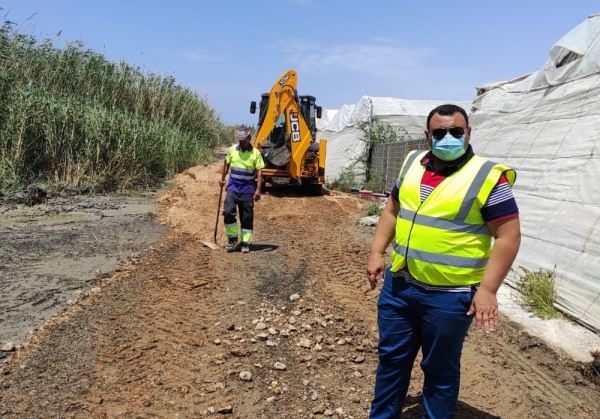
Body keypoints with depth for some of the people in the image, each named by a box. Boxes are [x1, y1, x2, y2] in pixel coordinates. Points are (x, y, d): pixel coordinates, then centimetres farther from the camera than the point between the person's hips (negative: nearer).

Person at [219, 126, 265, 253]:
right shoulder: (232, 149, 2)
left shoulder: (255, 153, -6)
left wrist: (258, 189, -15)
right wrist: (222, 178, 21)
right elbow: (226, 164, 17)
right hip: (233, 187, 2)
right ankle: (232, 238, 6)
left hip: (248, 189, -2)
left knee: (247, 217, 3)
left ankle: (245, 243, 13)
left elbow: (259, 172, -8)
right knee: (228, 212, -12)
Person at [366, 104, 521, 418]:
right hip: (398, 285, 6)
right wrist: (376, 252, 7)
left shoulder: (487, 177, -12)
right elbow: (392, 210, 15)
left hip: (449, 296, -5)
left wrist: (487, 289, -17)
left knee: (440, 369, 14)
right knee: (391, 357, 19)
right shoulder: (412, 165, 5)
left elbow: (508, 236, -12)